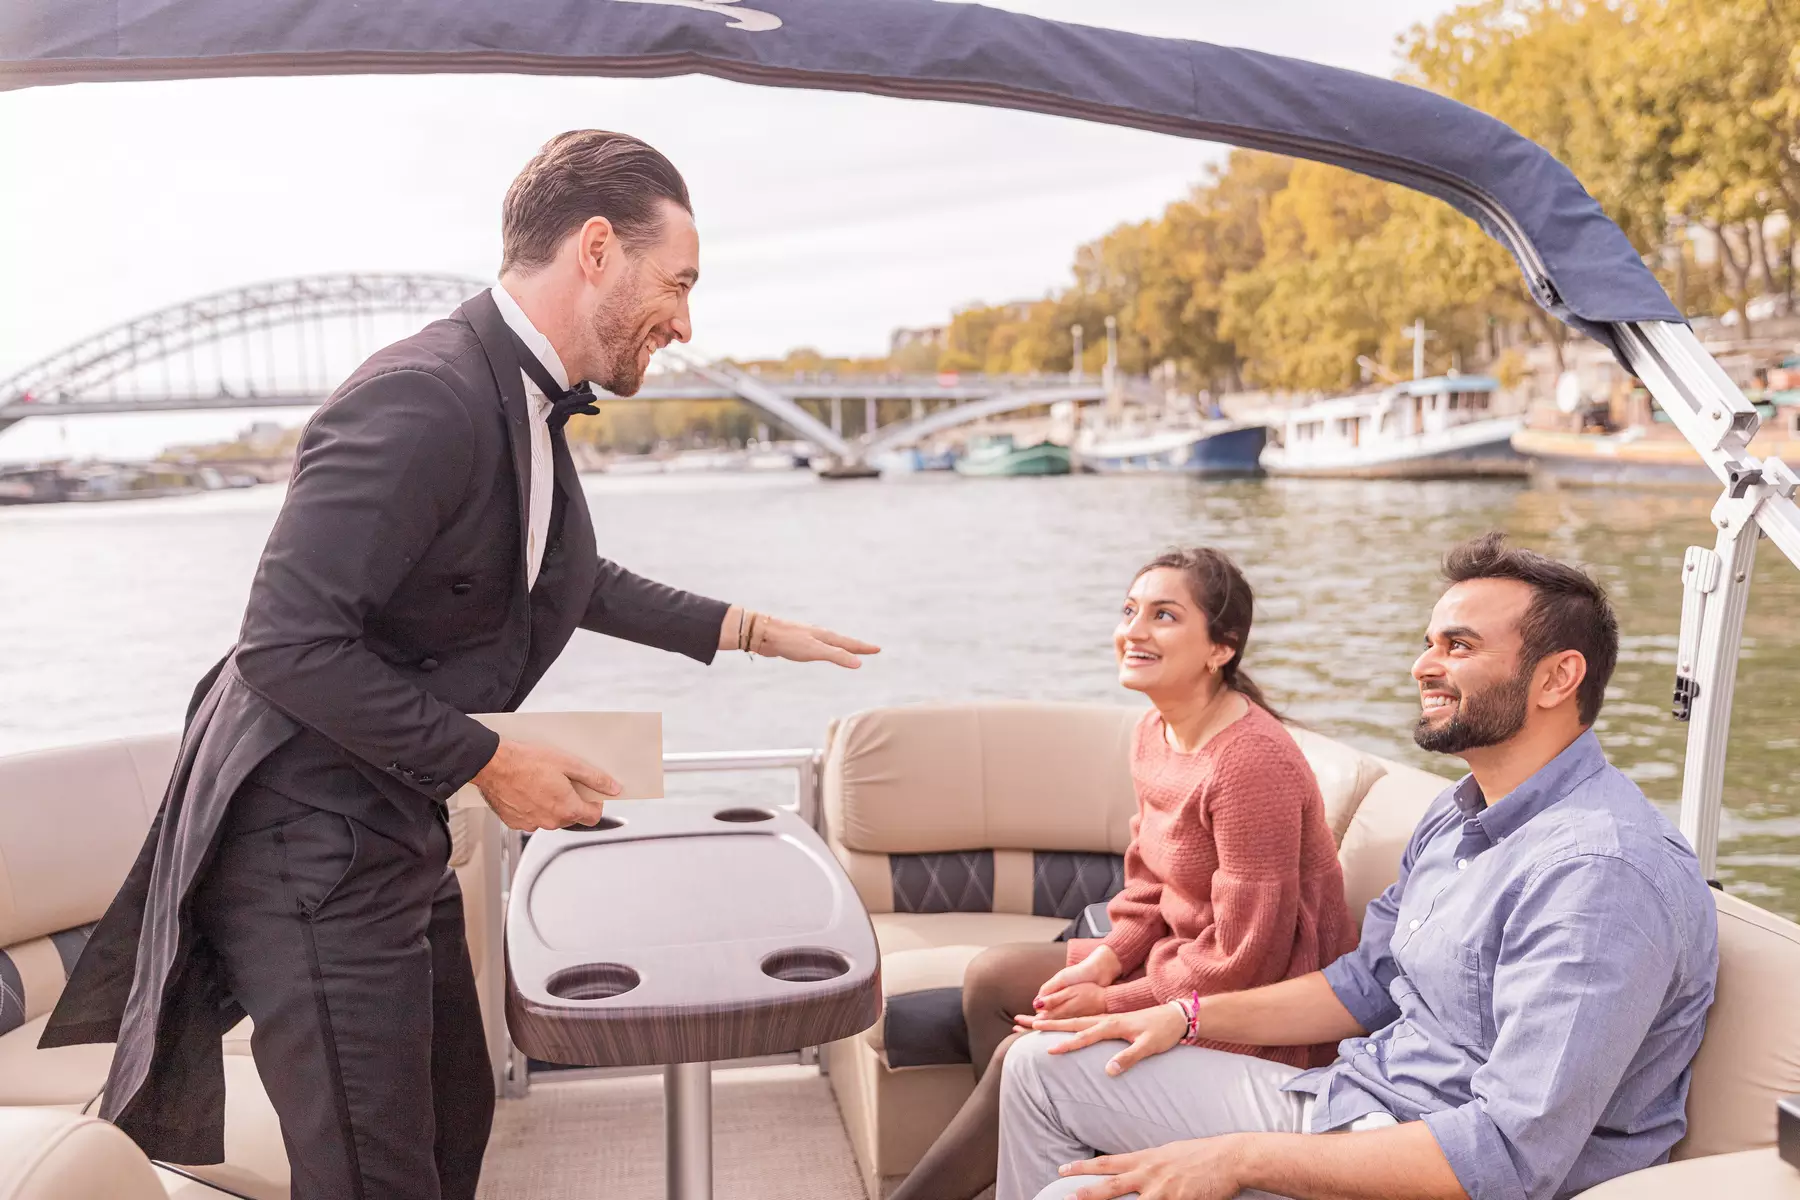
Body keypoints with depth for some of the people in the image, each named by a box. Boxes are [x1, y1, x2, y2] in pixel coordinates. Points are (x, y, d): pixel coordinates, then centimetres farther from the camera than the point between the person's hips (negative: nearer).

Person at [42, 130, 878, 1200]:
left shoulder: (525, 401, 6)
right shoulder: (426, 399, -25)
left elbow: (575, 582, 22)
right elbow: (290, 644, -29)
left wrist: (751, 630, 21)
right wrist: (489, 762, -21)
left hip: (395, 829, 10)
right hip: (308, 841, -10)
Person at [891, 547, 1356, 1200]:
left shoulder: (1251, 762, -28)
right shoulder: (1154, 731, 0)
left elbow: (1245, 959, -26)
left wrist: (1110, 1003, -18)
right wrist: (1103, 962, -7)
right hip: (1175, 951, 10)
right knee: (989, 976, 8)